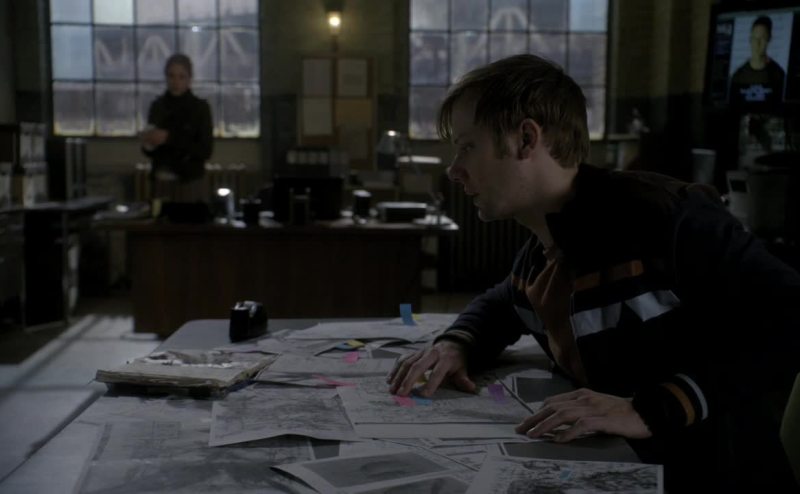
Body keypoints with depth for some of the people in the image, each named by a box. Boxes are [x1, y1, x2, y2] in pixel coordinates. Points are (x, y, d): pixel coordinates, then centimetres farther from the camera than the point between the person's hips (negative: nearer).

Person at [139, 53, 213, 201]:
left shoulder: (200, 107, -5)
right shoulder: (157, 106, 6)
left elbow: (205, 150, -11)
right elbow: (150, 151, 13)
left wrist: (170, 139, -19)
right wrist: (147, 143, -9)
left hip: (189, 185, -3)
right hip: (160, 183, 3)